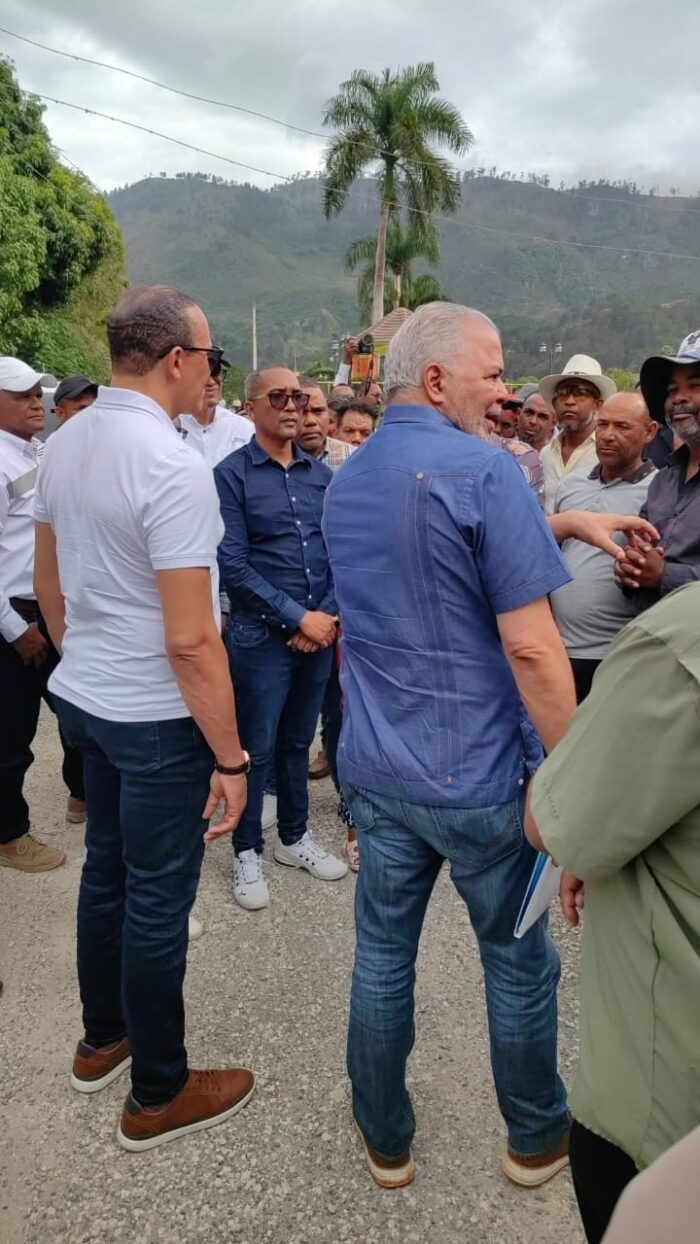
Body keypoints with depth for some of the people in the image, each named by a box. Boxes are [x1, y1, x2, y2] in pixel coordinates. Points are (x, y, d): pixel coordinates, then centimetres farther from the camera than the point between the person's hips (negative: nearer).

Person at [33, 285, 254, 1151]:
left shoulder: (63, 445, 4)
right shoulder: (174, 468, -23)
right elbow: (190, 641, -24)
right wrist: (230, 757, -16)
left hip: (83, 697, 8)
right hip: (156, 717, -8)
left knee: (106, 870, 22)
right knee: (158, 900, 7)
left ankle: (102, 1040, 43)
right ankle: (158, 1095, 27)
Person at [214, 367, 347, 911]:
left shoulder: (321, 473, 7)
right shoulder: (232, 474, -7)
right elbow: (232, 564, -14)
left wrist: (329, 616, -7)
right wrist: (297, 617, -15)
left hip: (321, 632, 4)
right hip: (261, 635, -4)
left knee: (299, 742, 17)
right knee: (257, 749, 5)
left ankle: (295, 837, 33)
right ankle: (247, 852, 23)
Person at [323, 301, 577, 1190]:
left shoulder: (344, 484, 7)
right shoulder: (485, 470, -17)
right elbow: (531, 647, -20)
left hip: (376, 768, 6)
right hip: (480, 774, -5)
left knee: (381, 954, 17)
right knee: (519, 959, 16)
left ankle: (385, 1141, 35)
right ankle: (537, 1138, 37)